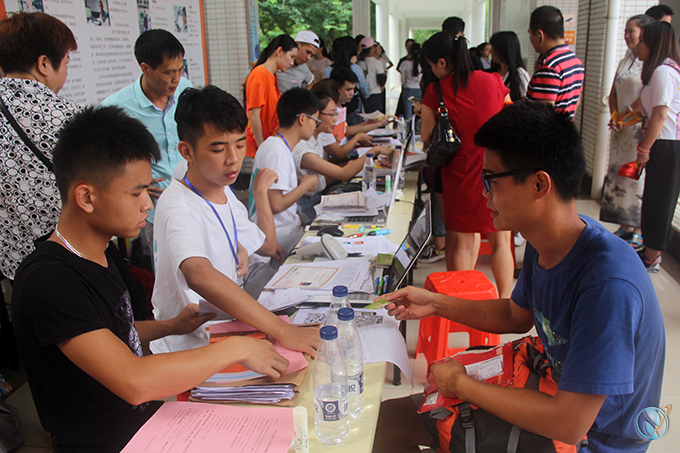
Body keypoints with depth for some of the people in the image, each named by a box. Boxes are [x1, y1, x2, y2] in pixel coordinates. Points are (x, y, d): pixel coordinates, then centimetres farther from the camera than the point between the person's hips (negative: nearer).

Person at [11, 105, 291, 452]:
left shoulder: (95, 254, 5)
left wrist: (171, 327, 8)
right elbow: (134, 382, -32)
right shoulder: (47, 282, -24)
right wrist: (235, 348, -24)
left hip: (146, 421, 8)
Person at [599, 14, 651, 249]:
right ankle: (626, 226, 20)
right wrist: (614, 117, 1)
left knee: (639, 176, -5)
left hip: (642, 128, -8)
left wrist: (625, 116, -15)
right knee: (619, 174, 9)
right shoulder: (624, 62, 16)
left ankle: (641, 231, 4)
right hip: (622, 129, 8)